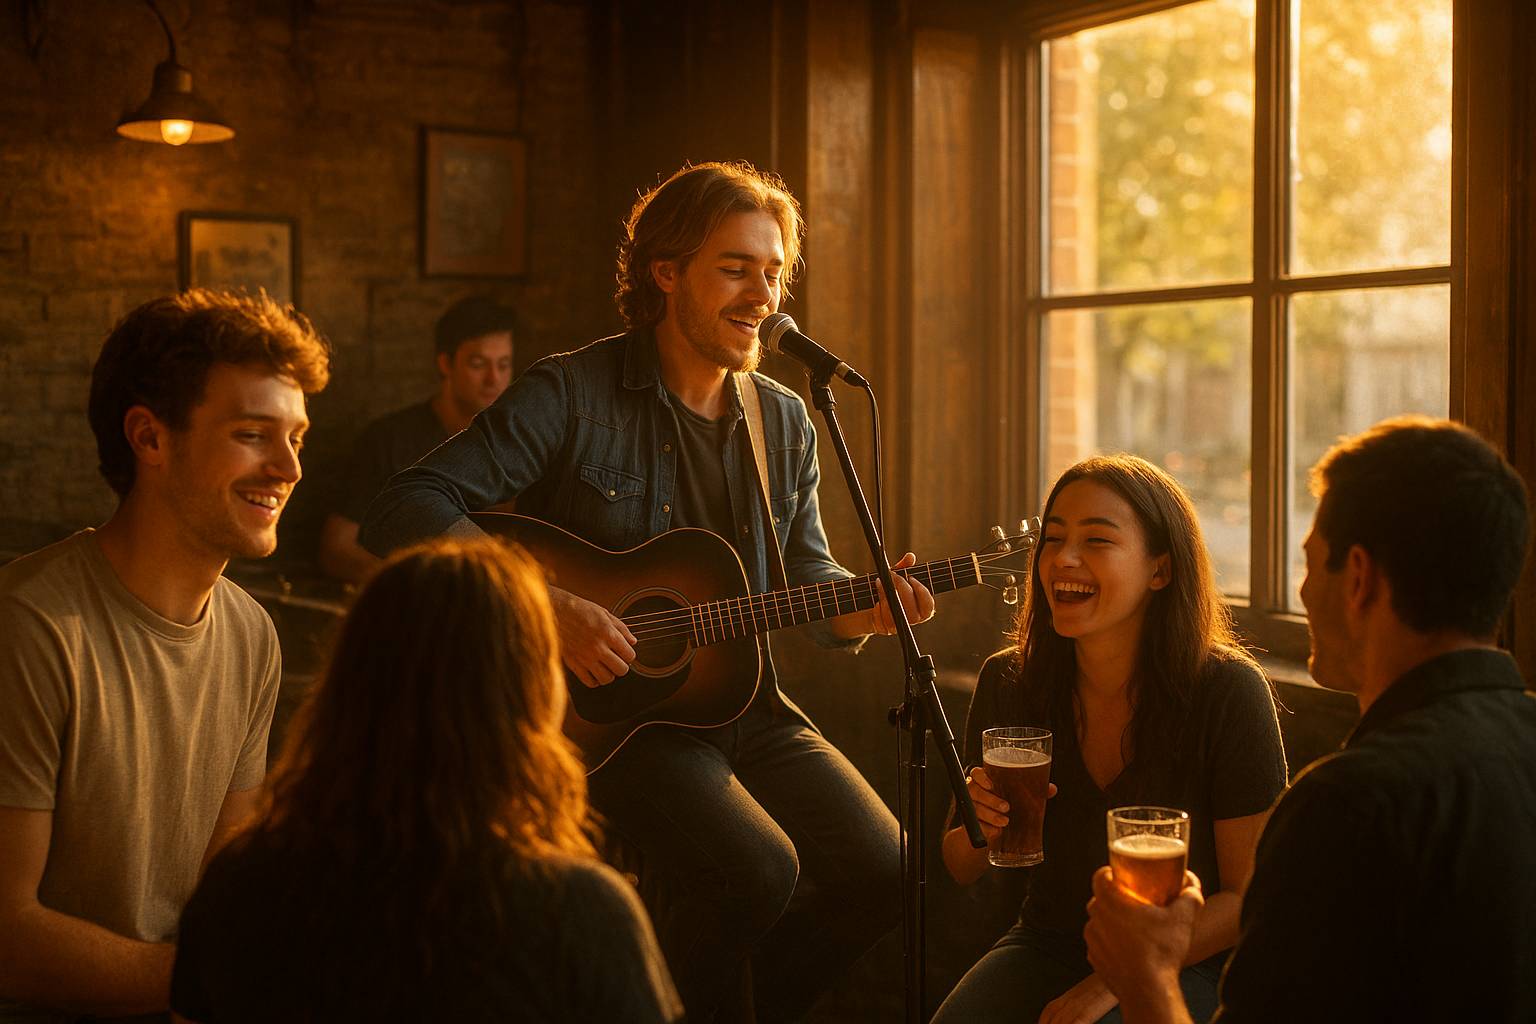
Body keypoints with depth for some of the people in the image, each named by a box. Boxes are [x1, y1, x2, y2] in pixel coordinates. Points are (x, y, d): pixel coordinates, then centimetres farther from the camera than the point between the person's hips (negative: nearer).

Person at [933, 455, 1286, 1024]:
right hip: (1046, 947, 4)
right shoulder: (1008, 683, -5)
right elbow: (960, 871, 7)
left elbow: (1250, 896, -10)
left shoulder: (1228, 692, -15)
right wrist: (980, 830, -17)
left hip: (1186, 970, -3)